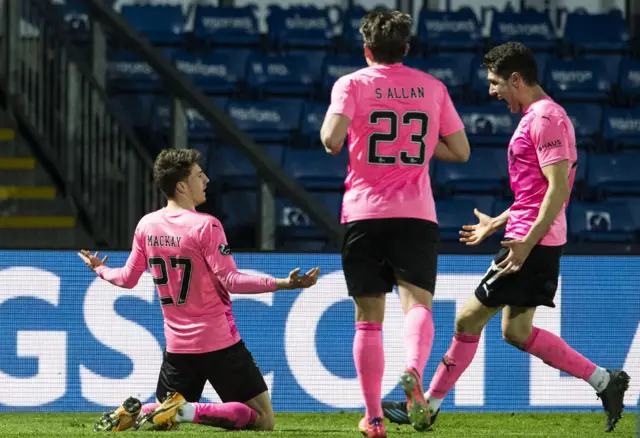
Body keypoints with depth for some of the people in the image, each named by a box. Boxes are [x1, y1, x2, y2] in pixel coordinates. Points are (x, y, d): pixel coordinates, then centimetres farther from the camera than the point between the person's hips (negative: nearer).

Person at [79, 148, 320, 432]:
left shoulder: (146, 226, 4)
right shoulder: (205, 226, -13)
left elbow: (128, 279, 13)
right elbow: (230, 281, -18)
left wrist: (100, 270, 33)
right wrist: (282, 283, -20)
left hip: (177, 347, 6)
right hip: (220, 344, -6)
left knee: (164, 414, 25)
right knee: (263, 421, -3)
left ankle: (134, 413, -9)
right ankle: (189, 411, -22)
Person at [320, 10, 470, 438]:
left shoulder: (352, 84, 1)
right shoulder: (432, 87, 11)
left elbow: (332, 138, -14)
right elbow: (460, 150, 14)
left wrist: (333, 143, 9)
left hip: (364, 213, -1)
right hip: (417, 215, 1)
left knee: (369, 317, 7)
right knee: (417, 303, -8)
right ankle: (414, 373, -39)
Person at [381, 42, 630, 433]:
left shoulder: (545, 118, -15)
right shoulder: (539, 116, 17)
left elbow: (558, 188, -22)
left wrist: (527, 243, -26)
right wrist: (497, 224, 27)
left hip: (532, 245, -10)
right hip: (530, 238, 10)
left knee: (469, 319, -3)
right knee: (517, 331, 12)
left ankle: (429, 405, 6)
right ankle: (604, 381, 10)